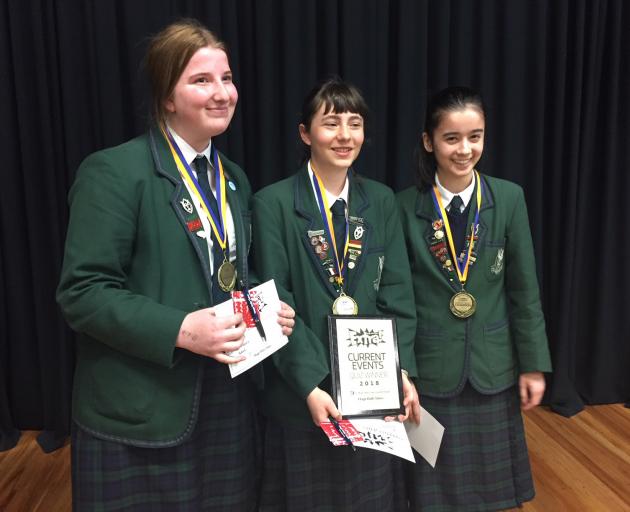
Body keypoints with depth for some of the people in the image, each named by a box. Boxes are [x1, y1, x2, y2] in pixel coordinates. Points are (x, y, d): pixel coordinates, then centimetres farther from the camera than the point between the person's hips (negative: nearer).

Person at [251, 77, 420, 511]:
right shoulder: (274, 203, -8)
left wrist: (403, 372, -9)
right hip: (302, 390, -3)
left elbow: (398, 294, 1)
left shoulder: (381, 200, 4)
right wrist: (310, 385, -18)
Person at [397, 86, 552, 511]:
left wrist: (533, 364, 0)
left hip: (493, 368, 1)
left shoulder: (509, 198, -3)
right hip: (430, 369, -1)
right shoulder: (406, 206, -6)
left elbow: (524, 289, 0)